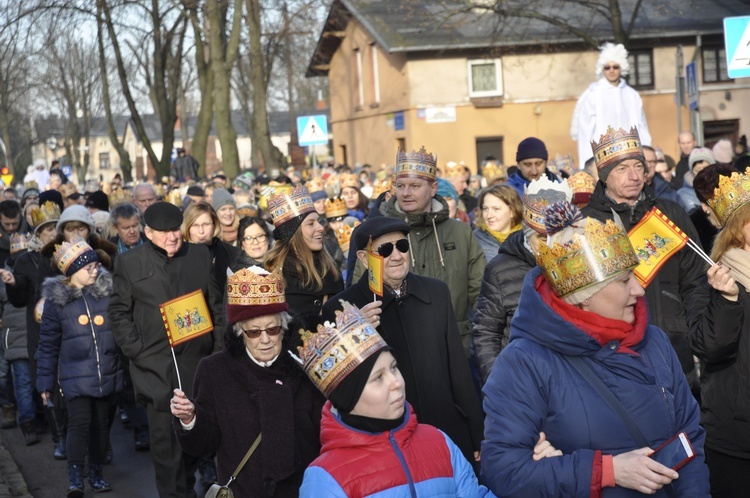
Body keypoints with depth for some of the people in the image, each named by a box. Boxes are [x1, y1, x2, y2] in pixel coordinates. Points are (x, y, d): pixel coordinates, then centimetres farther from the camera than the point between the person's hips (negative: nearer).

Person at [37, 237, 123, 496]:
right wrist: (45, 380, 3)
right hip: (76, 376, -2)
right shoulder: (56, 299, -4)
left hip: (107, 374, 3)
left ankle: (97, 474, 26)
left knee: (101, 424, 12)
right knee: (79, 423, -11)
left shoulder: (108, 290, -1)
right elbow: (48, 343, 2)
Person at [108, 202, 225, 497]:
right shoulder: (129, 263, 3)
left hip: (196, 360, 2)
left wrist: (219, 349, 3)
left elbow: (217, 305, 10)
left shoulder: (200, 256, 9)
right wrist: (136, 350, -7)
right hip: (155, 365, -2)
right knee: (165, 435, -1)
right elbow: (119, 312, 4)